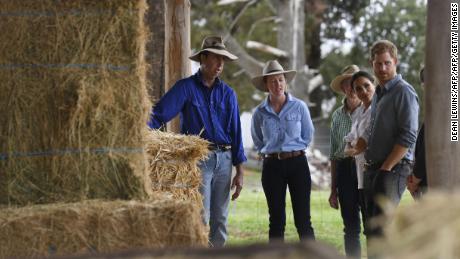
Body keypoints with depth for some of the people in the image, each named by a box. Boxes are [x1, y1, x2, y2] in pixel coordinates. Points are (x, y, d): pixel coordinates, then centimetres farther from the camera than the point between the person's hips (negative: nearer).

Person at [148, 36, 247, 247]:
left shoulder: (227, 93, 12)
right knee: (200, 219, -9)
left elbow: (235, 132, 11)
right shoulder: (186, 87, -1)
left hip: (224, 159, 5)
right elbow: (158, 115, -10)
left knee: (220, 220, 8)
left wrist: (239, 171, 6)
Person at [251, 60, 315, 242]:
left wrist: (292, 150, 9)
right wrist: (273, 152, 11)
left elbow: (307, 136, 10)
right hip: (272, 166, 1)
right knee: (276, 220, 5)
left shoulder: (299, 107, -1)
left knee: (303, 220, -3)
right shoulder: (260, 112, 3)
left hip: (297, 163, -1)